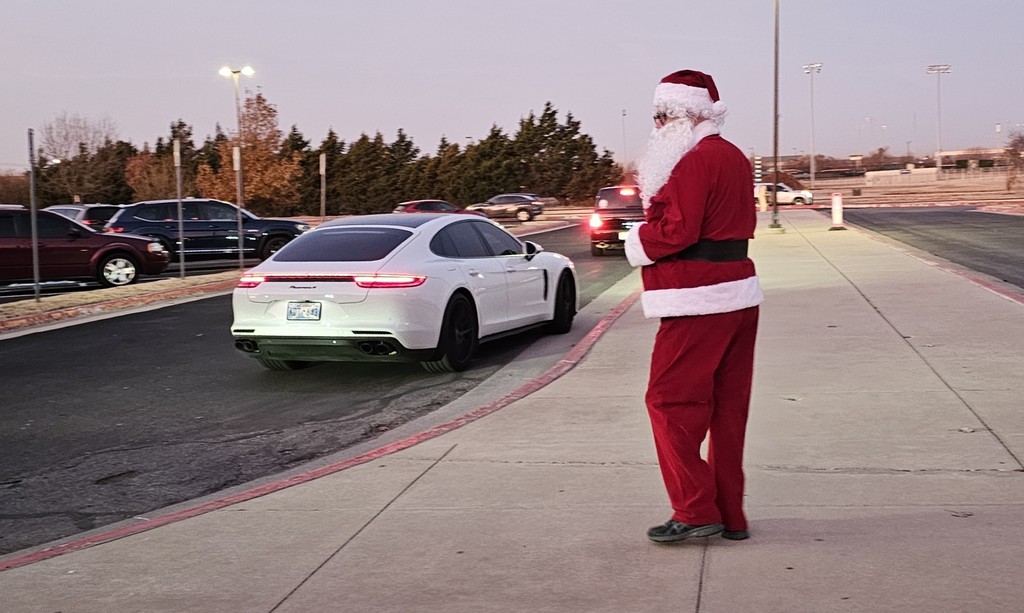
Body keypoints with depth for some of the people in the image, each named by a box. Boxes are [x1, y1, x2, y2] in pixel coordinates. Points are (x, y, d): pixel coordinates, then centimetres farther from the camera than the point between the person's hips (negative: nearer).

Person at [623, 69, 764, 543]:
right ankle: (730, 516, 17)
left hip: (699, 304, -10)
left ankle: (695, 511, -1)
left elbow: (677, 231, -21)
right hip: (738, 295, 10)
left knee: (669, 401, -2)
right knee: (727, 407, 12)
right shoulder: (735, 158, 17)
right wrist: (657, 194, 7)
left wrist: (636, 242, -4)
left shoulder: (695, 161, -15)